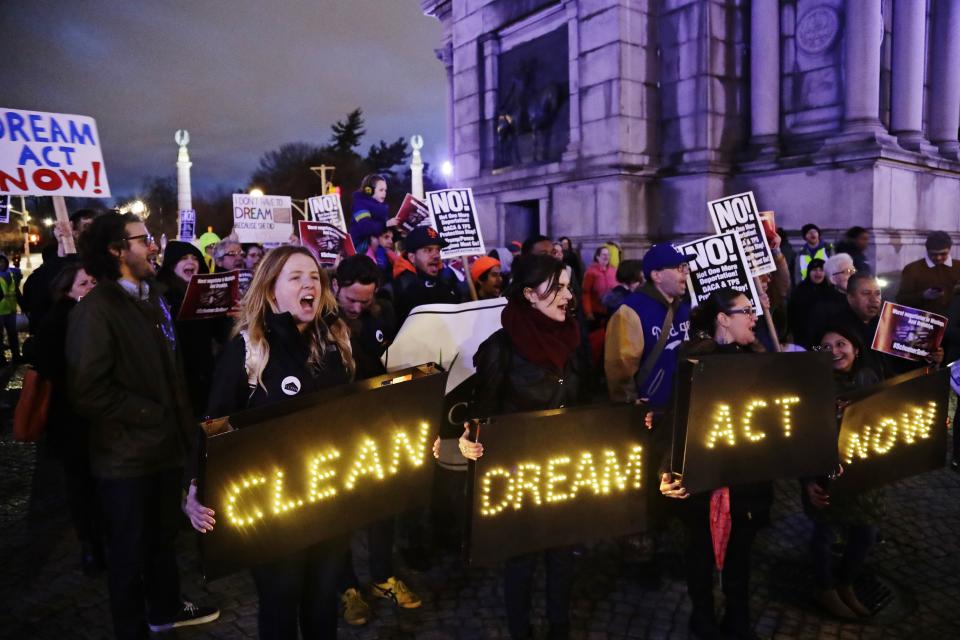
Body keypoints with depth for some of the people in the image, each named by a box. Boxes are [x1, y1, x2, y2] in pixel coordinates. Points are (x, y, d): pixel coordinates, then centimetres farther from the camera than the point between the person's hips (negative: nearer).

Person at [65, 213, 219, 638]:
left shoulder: (153, 301, 11)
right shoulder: (96, 309, -16)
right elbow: (88, 391, -22)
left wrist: (183, 424, 8)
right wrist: (151, 414, -16)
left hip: (164, 444, 7)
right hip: (127, 455, -7)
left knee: (164, 536, 22)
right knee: (130, 549, 11)